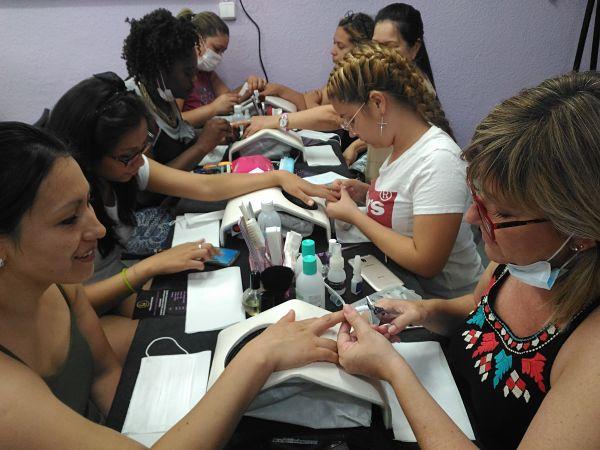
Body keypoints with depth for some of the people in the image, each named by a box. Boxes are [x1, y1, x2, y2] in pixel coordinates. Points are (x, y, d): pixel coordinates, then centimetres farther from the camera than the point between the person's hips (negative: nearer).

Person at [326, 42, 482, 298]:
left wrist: (353, 215, -18)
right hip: (398, 279, 8)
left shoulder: (438, 161, -24)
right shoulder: (401, 146, 2)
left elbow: (426, 262, -25)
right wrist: (368, 193, -1)